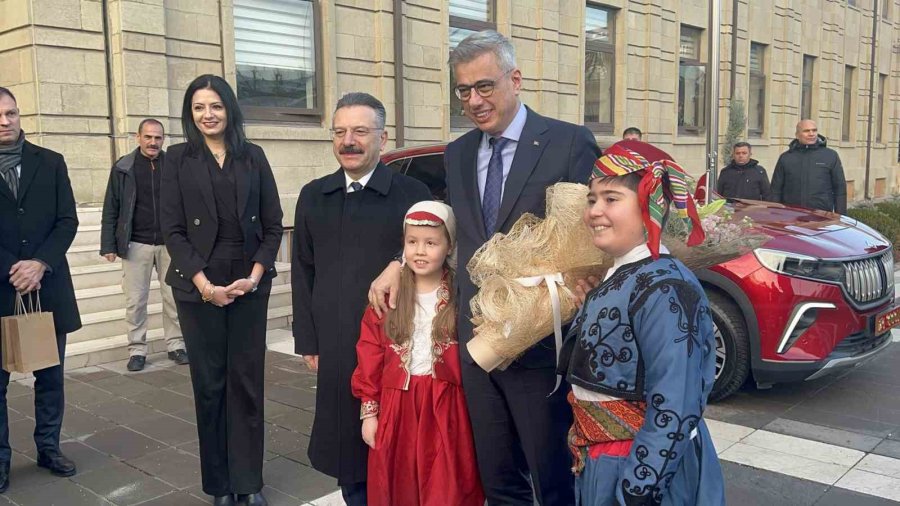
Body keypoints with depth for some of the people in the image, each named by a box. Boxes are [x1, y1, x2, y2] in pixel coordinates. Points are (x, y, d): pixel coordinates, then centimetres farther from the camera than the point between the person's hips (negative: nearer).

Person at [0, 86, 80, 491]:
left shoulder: (51, 163, 7)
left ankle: (49, 447, 24)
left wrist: (40, 263, -10)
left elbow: (67, 220, 3)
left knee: (50, 375, 11)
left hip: (47, 286, 2)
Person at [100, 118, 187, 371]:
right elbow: (111, 210, 3)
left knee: (173, 297, 7)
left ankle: (175, 344, 20)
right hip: (136, 245, -1)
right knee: (135, 300, 4)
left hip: (170, 243, 1)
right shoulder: (123, 168, 1)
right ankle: (137, 349, 15)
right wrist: (108, 245, -2)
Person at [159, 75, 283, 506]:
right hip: (198, 287, -1)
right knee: (209, 384, 6)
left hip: (250, 285, 1)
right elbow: (172, 229, -2)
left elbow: (273, 224, 5)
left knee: (247, 382, 4)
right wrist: (204, 285, -11)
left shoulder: (253, 156, 6)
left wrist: (255, 275, -8)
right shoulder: (178, 159, 3)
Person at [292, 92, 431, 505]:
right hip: (336, 350, 4)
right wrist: (308, 341, 6)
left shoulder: (412, 193, -3)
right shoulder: (313, 196, 9)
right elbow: (302, 273, 11)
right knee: (347, 445, 13)